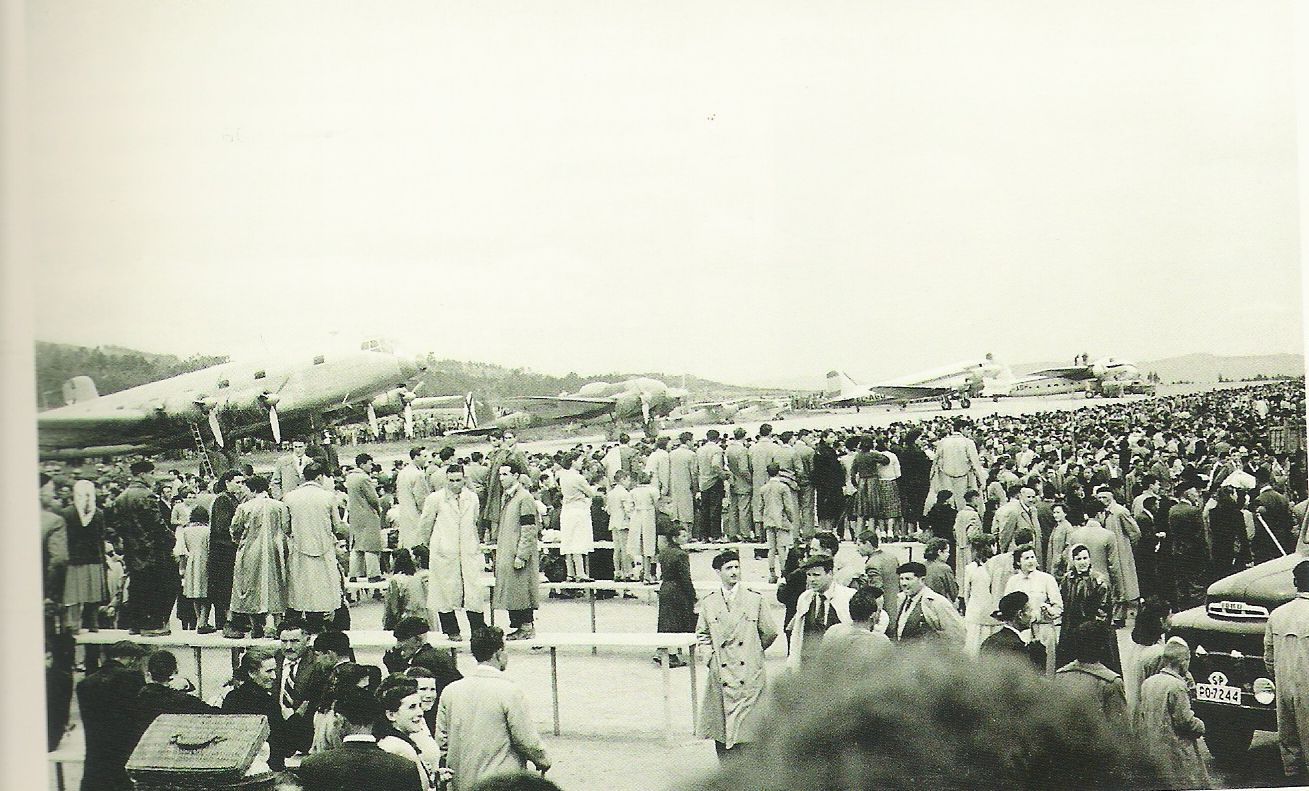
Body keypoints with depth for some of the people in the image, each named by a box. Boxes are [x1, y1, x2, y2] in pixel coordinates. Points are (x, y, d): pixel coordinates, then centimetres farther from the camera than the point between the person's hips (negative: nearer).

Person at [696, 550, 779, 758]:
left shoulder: (754, 599, 2)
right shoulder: (708, 602, 6)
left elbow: (770, 632, 9)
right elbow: (702, 633, 19)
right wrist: (710, 654, 5)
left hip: (750, 673, -1)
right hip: (721, 674, 2)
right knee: (721, 724, 1)